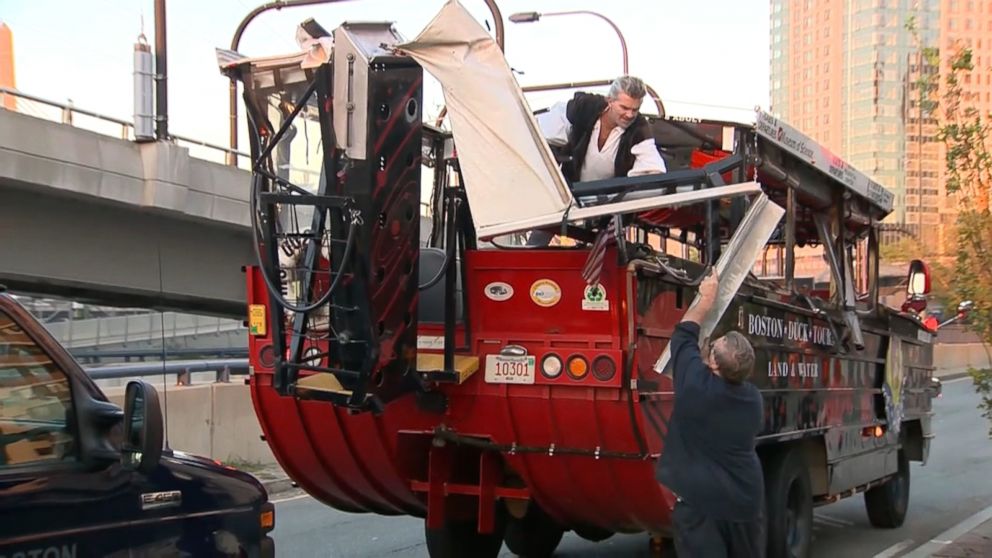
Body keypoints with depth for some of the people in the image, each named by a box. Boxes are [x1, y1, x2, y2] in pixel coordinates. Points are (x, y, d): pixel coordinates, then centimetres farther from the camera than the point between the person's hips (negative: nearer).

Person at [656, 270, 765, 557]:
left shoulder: (696, 384, -15)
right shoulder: (753, 398, 0)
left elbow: (684, 334, 0)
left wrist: (706, 299, 14)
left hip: (700, 502, -5)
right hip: (746, 501, 6)